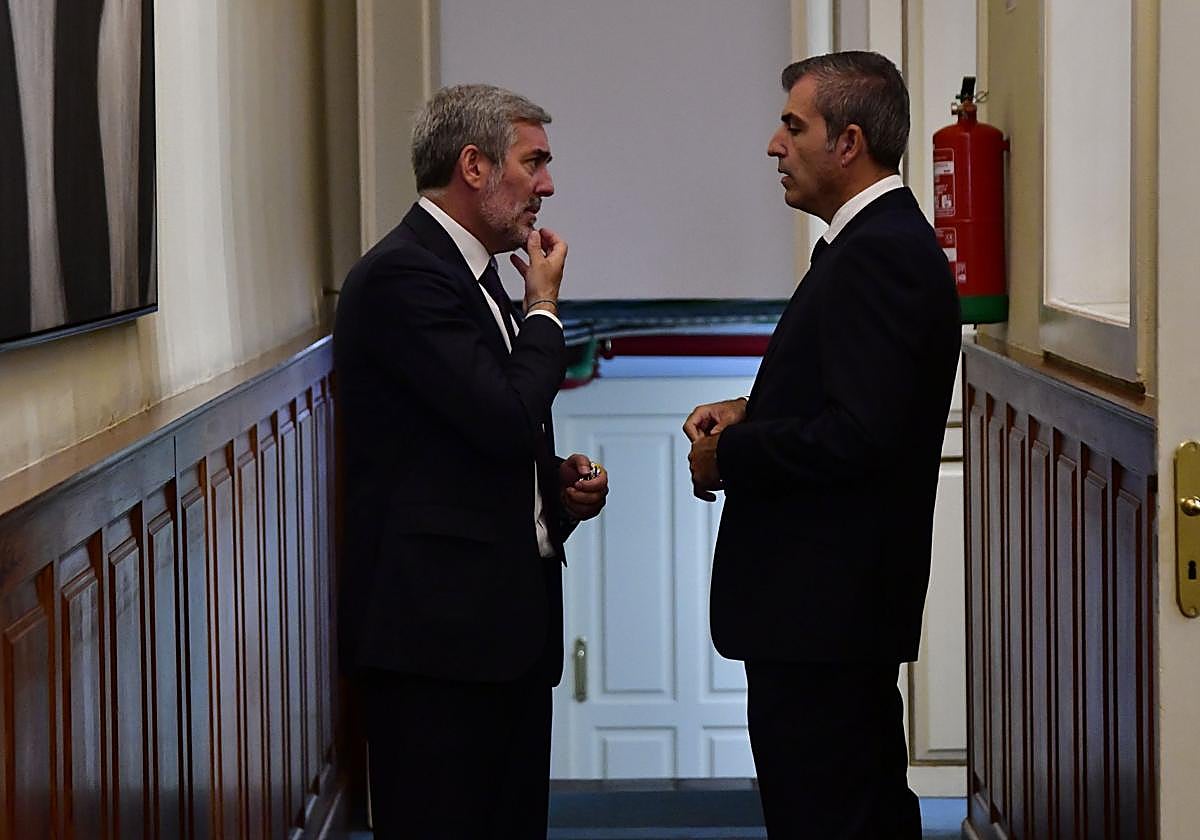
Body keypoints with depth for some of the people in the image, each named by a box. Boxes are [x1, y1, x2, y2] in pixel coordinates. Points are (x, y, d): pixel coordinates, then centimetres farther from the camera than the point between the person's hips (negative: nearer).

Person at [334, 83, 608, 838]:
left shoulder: (470, 270, 17)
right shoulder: (403, 275, -14)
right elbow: (507, 420, -22)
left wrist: (558, 483, 6)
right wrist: (544, 309, -6)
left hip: (506, 620, 10)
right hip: (438, 625, -10)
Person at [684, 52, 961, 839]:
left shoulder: (882, 253, -18)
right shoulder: (881, 240, 14)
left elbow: (862, 435, -26)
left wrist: (729, 456, -14)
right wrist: (750, 413, 6)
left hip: (824, 606, -11)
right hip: (839, 599, 11)